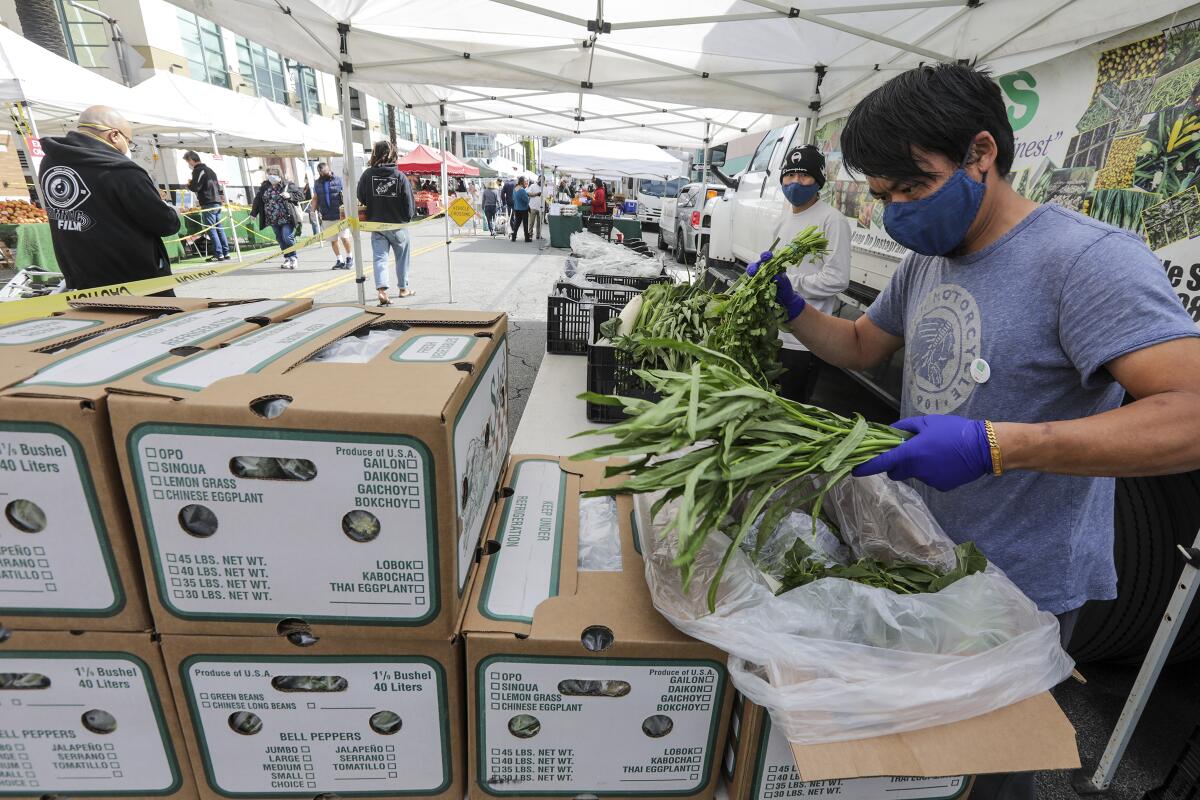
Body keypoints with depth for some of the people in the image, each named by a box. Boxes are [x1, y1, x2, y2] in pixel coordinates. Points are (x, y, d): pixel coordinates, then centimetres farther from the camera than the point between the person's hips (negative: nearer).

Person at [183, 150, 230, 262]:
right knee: (219, 228, 8)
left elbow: (195, 187, -14)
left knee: (211, 229, -6)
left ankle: (218, 254, -9)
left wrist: (188, 185, 9)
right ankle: (226, 253, 7)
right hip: (217, 202, 8)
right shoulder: (209, 169, 20)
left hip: (208, 205, -8)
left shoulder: (198, 170, -7)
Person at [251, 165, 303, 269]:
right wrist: (253, 213, 14)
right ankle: (288, 259, 18)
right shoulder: (264, 187, 9)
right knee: (281, 240, 8)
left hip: (286, 218, -5)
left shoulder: (287, 185, -3)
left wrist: (289, 196, -20)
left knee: (287, 238, -13)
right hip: (273, 220, 5)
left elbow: (299, 195, -2)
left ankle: (294, 257, 5)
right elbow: (258, 200, 14)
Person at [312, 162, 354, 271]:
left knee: (344, 237, -3)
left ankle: (349, 258, 15)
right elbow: (315, 198, 16)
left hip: (340, 216, -4)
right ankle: (339, 260, 15)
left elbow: (345, 196, -3)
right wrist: (314, 211, 6)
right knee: (333, 240, 6)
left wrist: (345, 210, -13)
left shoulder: (338, 180, 0)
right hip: (326, 217, 4)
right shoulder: (318, 183, 12)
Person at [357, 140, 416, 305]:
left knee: (379, 257, 2)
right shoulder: (400, 175, -10)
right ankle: (403, 288, 26)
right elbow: (408, 201, -8)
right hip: (398, 224, -1)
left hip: (376, 224, 1)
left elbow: (361, 199, 0)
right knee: (402, 257, 15)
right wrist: (410, 215, 9)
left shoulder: (367, 174, -6)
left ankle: (381, 289, -16)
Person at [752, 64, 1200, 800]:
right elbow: (862, 346, 14)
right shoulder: (927, 261, 4)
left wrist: (996, 446, -41)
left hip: (1021, 586, -7)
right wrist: (790, 308, -3)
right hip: (926, 557, 7)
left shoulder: (1090, 259, -22)